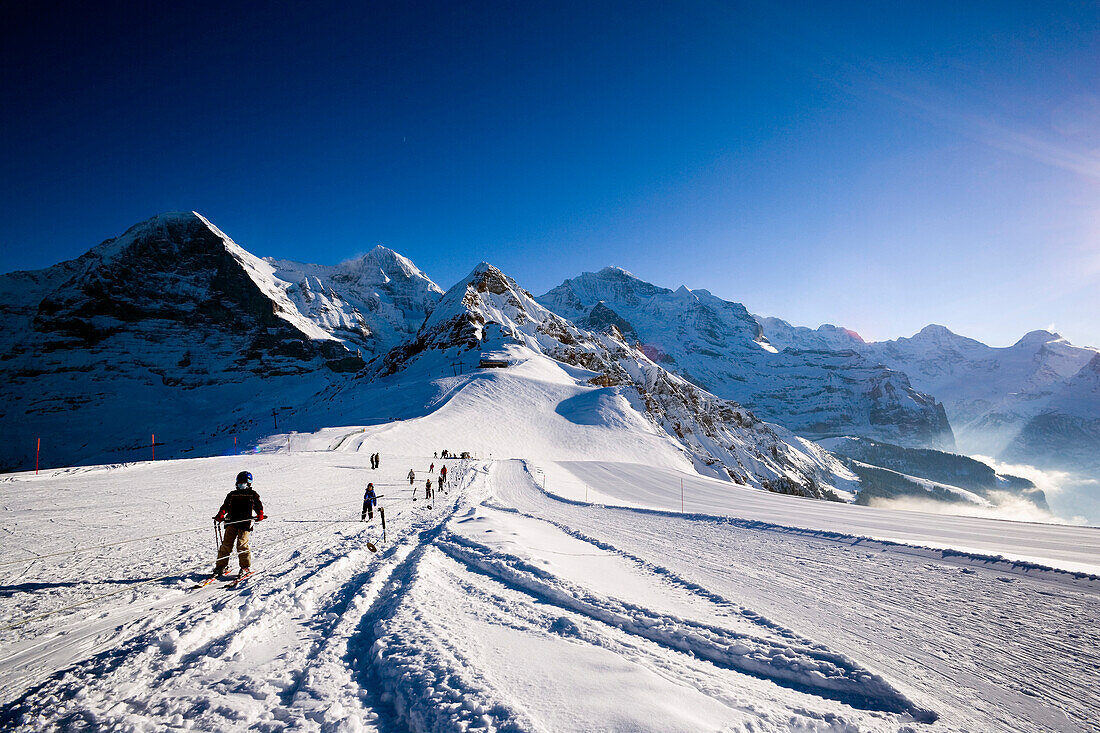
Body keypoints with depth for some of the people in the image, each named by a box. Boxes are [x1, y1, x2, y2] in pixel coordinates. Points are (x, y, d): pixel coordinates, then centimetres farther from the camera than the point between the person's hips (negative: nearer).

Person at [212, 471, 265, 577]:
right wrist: (220, 515, -4)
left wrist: (260, 515, -8)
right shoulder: (232, 495, 20)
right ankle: (221, 565, 7)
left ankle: (245, 567, -2)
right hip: (231, 523, 4)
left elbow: (259, 506, 10)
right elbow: (225, 506, 15)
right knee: (226, 544, -4)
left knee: (242, 545, -12)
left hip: (245, 523, -3)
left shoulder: (253, 495, 12)